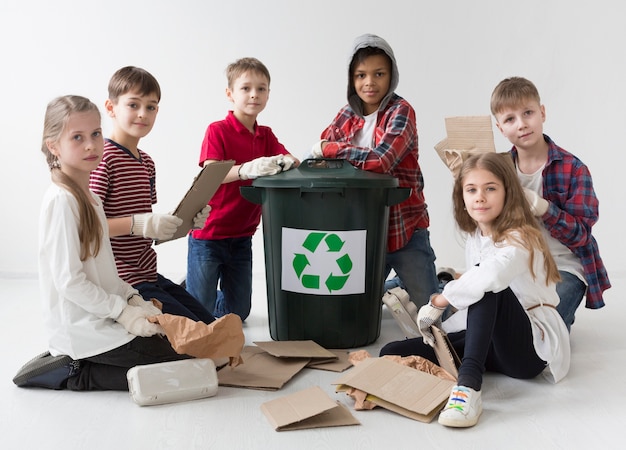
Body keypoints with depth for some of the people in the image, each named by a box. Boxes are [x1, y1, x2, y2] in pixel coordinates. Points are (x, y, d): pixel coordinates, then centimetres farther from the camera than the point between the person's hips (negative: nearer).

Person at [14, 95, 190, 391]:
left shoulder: (86, 195, 11)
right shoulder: (61, 200, -18)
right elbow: (69, 280, -22)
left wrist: (133, 298, 3)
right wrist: (123, 311, -16)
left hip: (98, 318, 9)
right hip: (82, 329, -9)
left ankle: (68, 362, 12)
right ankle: (74, 374, -2)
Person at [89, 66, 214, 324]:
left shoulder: (147, 162, 14)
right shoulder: (103, 158, -14)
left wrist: (184, 221, 1)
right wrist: (137, 224, -29)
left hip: (149, 275, 9)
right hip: (121, 282, -9)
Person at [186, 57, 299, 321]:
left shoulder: (266, 135, 8)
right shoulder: (217, 131, -11)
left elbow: (292, 161, -4)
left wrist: (286, 161, -28)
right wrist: (247, 170, -42)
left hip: (241, 237, 6)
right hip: (208, 235, -6)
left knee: (238, 312, 16)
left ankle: (191, 292, 40)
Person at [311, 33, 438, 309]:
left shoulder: (400, 111, -13)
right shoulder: (347, 116, 4)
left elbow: (381, 160, -28)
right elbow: (317, 155, 6)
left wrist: (329, 149, -19)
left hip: (404, 226, -5)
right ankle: (400, 283, 44)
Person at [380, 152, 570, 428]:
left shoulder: (520, 239, -17)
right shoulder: (474, 240, 9)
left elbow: (491, 275, -40)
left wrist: (438, 302, -29)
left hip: (535, 347, -7)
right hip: (492, 341, 7)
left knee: (486, 285, -36)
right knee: (392, 353, -5)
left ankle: (469, 384, -42)